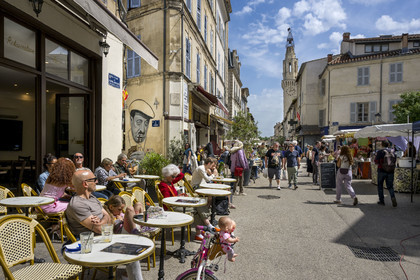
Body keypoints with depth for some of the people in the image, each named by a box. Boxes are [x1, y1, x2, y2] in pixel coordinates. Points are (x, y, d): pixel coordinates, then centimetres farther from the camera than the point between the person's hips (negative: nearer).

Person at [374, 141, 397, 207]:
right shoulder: (392, 152, 5)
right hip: (390, 172, 3)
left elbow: (376, 162, -9)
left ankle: (381, 201, 12)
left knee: (380, 185, 12)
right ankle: (393, 197, -16)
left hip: (382, 171, -3)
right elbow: (394, 163, 10)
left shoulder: (380, 152, -9)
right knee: (390, 186, 10)